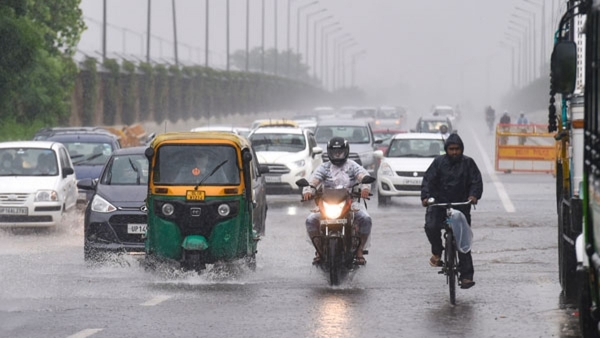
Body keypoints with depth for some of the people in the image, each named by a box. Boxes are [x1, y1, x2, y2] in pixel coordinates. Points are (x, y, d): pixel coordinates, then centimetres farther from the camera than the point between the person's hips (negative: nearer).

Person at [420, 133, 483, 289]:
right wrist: (425, 196, -19)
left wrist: (474, 195, -21)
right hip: (439, 203, 0)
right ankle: (437, 252, 1)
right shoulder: (439, 162, 4)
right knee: (431, 227, -28)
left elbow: (476, 181, -1)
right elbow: (428, 180, -1)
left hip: (461, 204, 0)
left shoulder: (468, 163, 4)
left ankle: (467, 276, -1)